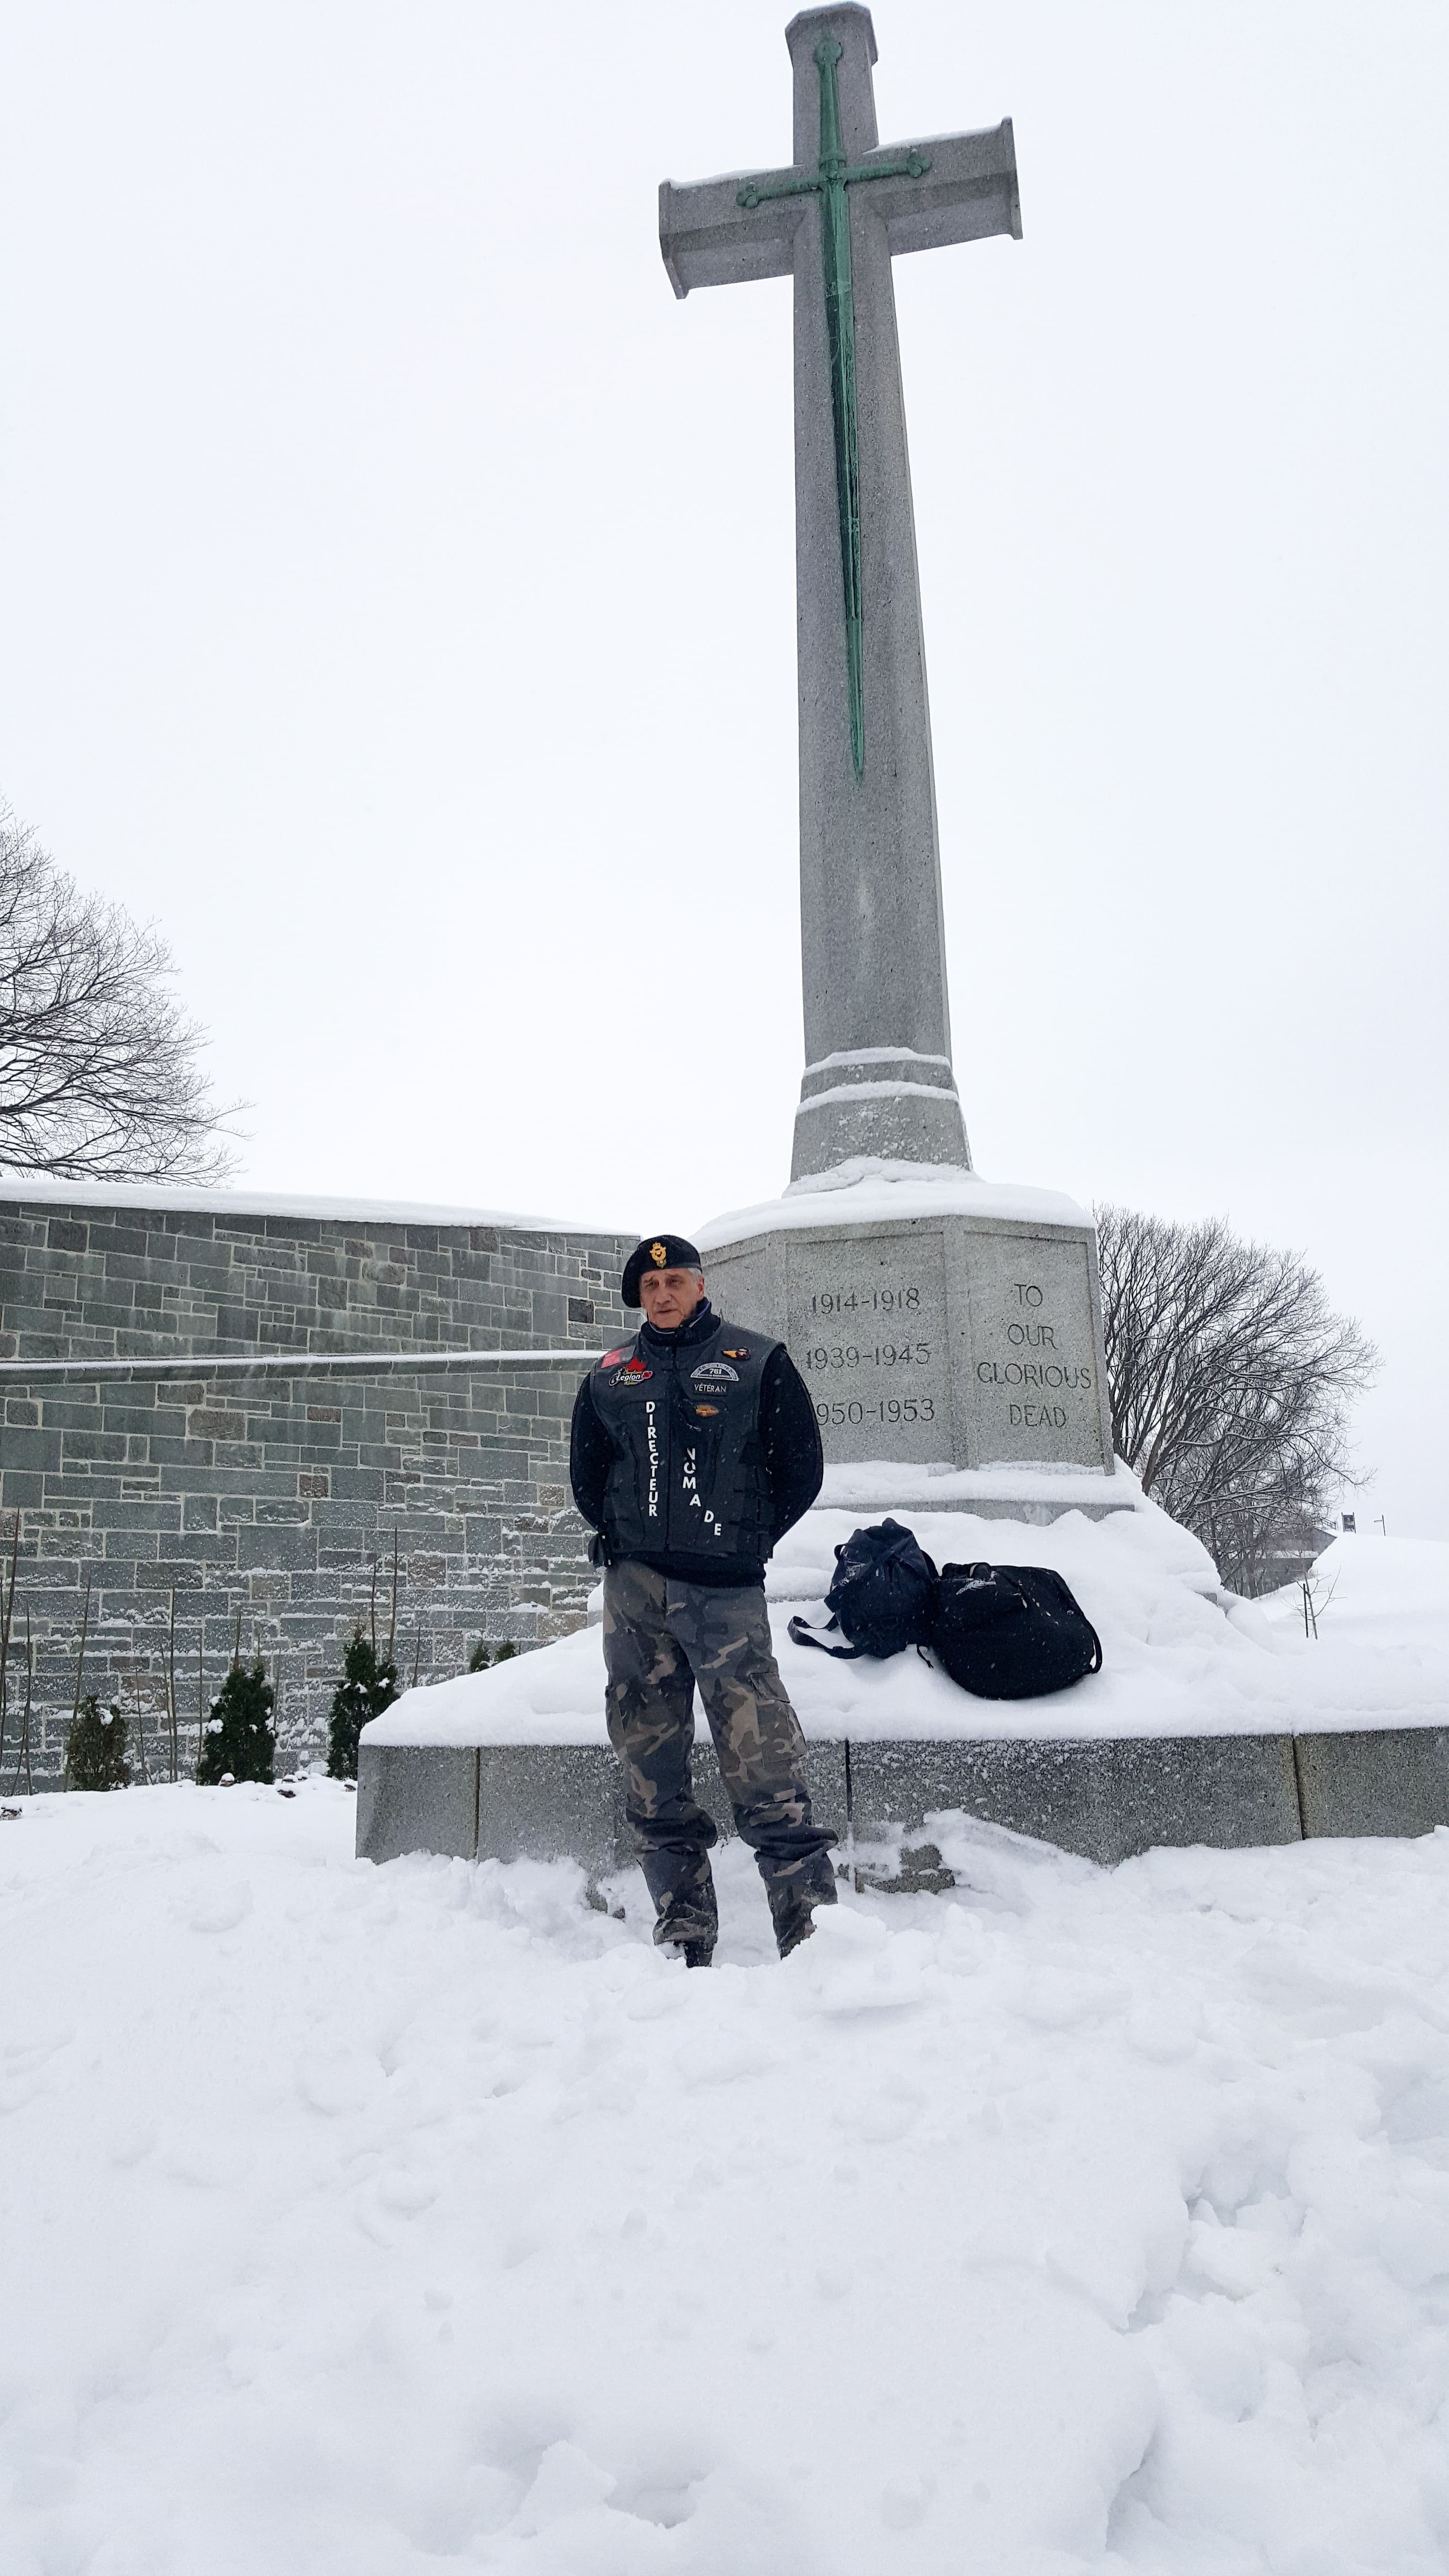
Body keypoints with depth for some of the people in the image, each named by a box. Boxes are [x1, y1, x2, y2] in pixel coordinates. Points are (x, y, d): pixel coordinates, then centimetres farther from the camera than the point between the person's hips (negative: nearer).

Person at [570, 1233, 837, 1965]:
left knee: (764, 1767, -13)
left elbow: (802, 1468, 5)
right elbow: (587, 1475, 25)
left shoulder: (757, 1362, 6)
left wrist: (749, 1542, 3)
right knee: (651, 1769, 4)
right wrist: (620, 1537, 14)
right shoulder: (609, 1377, 15)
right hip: (634, 1591, 4)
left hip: (726, 1589, -4)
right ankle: (685, 1940, 13)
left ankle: (814, 1927, -8)